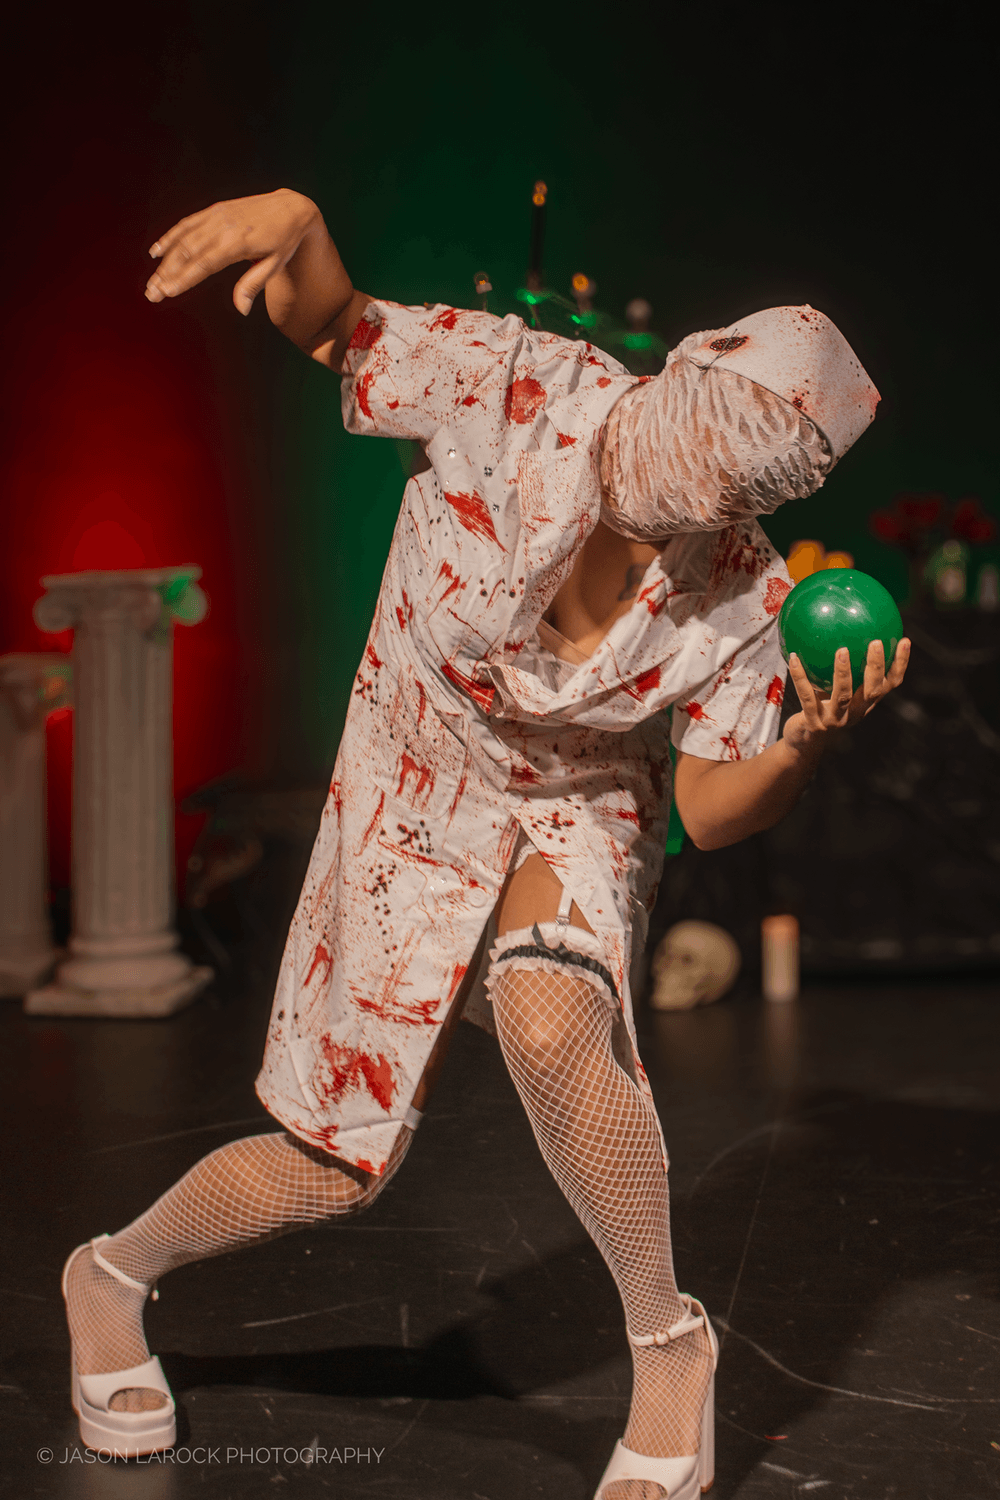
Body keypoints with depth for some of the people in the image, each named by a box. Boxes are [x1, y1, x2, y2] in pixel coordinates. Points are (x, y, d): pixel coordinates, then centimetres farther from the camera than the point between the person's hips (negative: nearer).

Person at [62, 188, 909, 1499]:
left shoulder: (740, 592, -20)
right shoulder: (515, 389, -25)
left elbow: (718, 814, -12)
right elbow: (327, 326, -17)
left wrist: (807, 744, -33)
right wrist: (293, 221, -40)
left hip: (580, 819, 1)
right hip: (409, 811, 0)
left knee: (552, 1028, -36)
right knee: (334, 1170, 5)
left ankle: (669, 1344, -9)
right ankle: (113, 1275, 38)